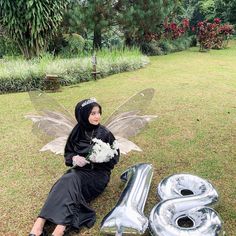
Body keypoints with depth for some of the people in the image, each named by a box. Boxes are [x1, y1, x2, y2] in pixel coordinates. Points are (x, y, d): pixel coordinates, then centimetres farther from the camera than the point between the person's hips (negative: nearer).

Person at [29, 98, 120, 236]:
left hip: (98, 173, -3)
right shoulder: (77, 132, 2)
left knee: (70, 181, -30)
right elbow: (68, 153, 9)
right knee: (67, 181, -30)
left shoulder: (105, 134, -5)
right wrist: (74, 158, -14)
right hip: (79, 170, 3)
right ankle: (39, 225, -36)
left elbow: (115, 157, -3)